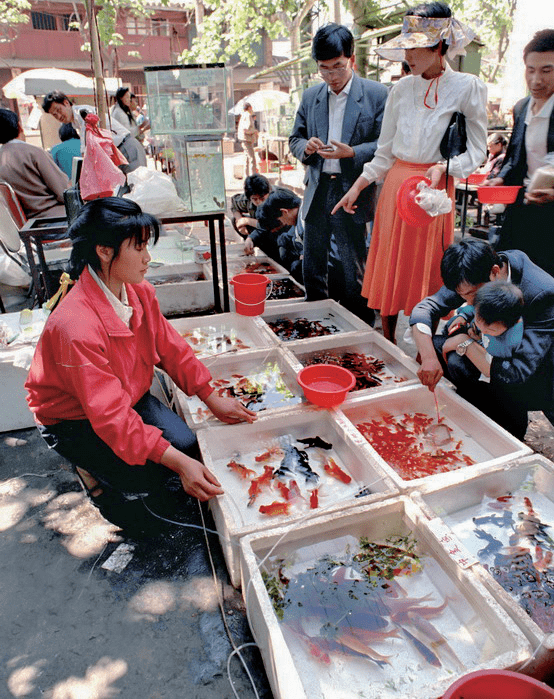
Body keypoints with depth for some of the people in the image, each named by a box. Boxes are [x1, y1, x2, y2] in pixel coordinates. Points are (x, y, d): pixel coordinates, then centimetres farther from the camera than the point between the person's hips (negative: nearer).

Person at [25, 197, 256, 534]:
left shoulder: (140, 292, -12)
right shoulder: (76, 326, -35)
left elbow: (170, 348, -2)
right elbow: (110, 414, -36)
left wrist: (214, 399, -7)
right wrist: (177, 462, -39)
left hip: (130, 396, 7)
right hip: (75, 419, -6)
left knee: (189, 446, -10)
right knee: (148, 476, -19)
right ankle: (95, 470, 13)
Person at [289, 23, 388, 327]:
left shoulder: (377, 94, -2)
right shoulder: (310, 96, 12)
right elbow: (294, 139, 17)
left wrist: (352, 152, -21)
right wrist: (306, 147, -6)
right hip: (317, 192, 5)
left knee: (355, 271, 2)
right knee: (312, 269, 11)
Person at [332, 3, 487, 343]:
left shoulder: (467, 87, -4)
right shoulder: (402, 89, 8)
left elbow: (477, 151, -1)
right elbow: (385, 152, 12)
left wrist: (443, 166, -18)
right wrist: (357, 187, 8)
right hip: (395, 186, 4)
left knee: (426, 271, 1)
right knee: (388, 267, 7)